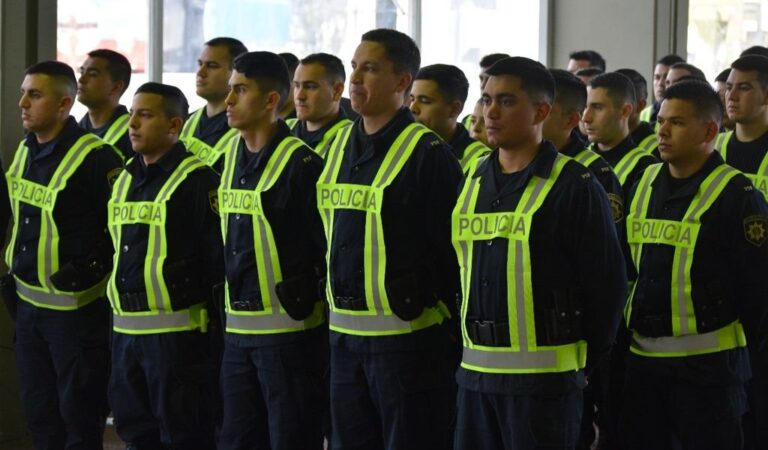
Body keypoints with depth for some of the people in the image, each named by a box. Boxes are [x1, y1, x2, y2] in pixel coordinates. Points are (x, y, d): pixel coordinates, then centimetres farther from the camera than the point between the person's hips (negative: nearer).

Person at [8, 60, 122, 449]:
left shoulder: (96, 157, -18)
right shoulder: (25, 152, 8)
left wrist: (92, 267, -17)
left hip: (75, 308, -8)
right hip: (27, 301, 8)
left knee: (79, 417, 0)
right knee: (39, 413, 14)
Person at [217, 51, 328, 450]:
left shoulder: (301, 163, -13)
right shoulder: (231, 155, 11)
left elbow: (326, 247, -12)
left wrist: (304, 297, -10)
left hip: (289, 328, -8)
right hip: (239, 329, 8)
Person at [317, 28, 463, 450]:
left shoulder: (427, 154, -11)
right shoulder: (340, 146, 11)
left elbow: (450, 250, -12)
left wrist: (447, 333, -11)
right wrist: (335, 309, 16)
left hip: (407, 334, -7)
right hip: (344, 333, 7)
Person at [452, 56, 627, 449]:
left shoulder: (574, 186, -7)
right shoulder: (473, 181, 12)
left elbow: (607, 284, -6)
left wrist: (581, 362, -1)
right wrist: (470, 346, 13)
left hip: (544, 378, -6)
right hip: (474, 371, 6)